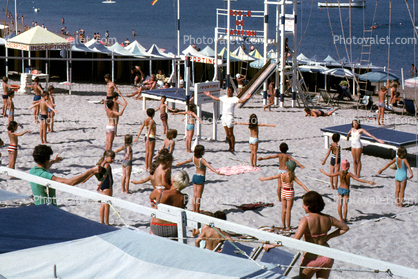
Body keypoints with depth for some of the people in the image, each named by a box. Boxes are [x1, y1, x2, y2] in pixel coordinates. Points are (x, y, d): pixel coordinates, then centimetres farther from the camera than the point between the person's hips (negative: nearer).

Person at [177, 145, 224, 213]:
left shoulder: (193, 157, 0)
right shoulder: (201, 160, -21)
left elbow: (187, 161, 20)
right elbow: (209, 166, -36)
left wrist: (180, 164, 40)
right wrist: (216, 171, -49)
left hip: (194, 176, 7)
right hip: (200, 178, -7)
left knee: (194, 195, 12)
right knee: (198, 196, 0)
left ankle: (194, 210, 16)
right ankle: (197, 211, 4)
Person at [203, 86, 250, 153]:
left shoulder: (234, 99, -7)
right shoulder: (224, 97, 13)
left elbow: (241, 101, -23)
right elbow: (216, 98, 29)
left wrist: (246, 98, -41)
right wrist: (209, 95, 34)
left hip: (230, 116, -7)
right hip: (224, 116, 7)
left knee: (230, 134, -4)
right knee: (227, 134, 11)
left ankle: (233, 148, 1)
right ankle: (230, 147, 19)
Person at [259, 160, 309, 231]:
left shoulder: (282, 175, -11)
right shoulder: (292, 177, -17)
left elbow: (272, 177, 3)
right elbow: (301, 184, -21)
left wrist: (263, 179, 19)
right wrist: (308, 191, -19)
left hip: (283, 192, 3)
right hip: (290, 192, -3)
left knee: (283, 210, 13)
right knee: (288, 211, 4)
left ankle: (284, 226, 20)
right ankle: (288, 227, 8)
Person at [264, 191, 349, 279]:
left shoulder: (306, 220, -20)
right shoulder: (327, 218, -3)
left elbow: (295, 240, -29)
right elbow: (345, 228, 10)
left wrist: (273, 245, -26)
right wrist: (328, 237, 7)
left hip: (311, 259, -5)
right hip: (327, 257, 5)